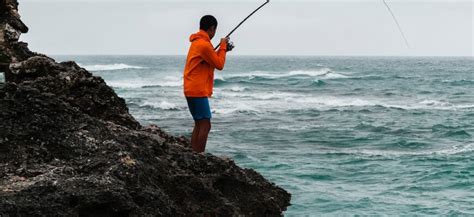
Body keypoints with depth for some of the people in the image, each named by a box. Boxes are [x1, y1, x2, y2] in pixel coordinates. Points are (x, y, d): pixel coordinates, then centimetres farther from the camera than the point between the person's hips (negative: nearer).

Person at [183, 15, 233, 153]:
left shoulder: (197, 42, 15)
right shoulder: (204, 44, -15)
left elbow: (211, 60, 23)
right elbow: (219, 65, -10)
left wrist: (222, 50, 16)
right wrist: (222, 47, 1)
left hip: (192, 90, 10)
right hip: (198, 91, -10)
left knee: (199, 125, 13)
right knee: (205, 125, -10)